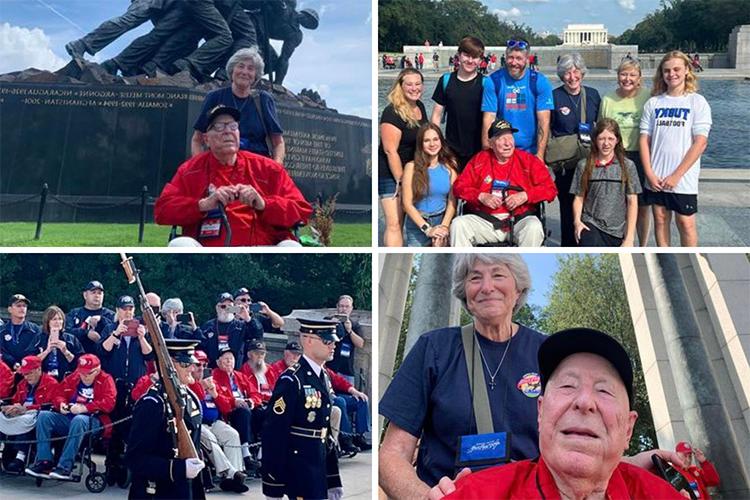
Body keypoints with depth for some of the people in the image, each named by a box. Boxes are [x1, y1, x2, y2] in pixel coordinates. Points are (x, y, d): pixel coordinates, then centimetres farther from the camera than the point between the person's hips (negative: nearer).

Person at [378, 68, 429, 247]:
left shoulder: (420, 107, 7)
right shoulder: (392, 112, -17)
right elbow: (390, 150, -19)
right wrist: (401, 180, -18)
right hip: (392, 174, -8)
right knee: (394, 224, -10)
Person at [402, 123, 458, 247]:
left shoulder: (449, 166, 3)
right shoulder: (412, 167, -4)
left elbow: (452, 200, -1)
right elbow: (407, 204, -7)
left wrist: (444, 225, -15)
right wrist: (427, 229, -14)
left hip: (442, 221, 1)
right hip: (418, 225, -1)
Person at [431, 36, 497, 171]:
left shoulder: (485, 83, -5)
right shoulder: (446, 80, 5)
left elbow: (488, 118, -10)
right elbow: (437, 114, 8)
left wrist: (486, 149, -14)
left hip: (477, 151, -2)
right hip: (451, 150, 2)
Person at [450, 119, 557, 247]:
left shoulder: (528, 160, 7)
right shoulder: (479, 160, 11)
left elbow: (550, 188, 3)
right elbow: (459, 186, 8)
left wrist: (525, 196, -12)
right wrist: (481, 197, -8)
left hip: (519, 220, -1)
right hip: (485, 221, 2)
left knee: (533, 228, -33)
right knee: (458, 224, -24)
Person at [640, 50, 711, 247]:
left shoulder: (697, 102, -3)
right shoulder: (653, 103, 6)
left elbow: (700, 143, -9)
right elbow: (644, 139, 4)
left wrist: (676, 175, -13)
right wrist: (649, 173, -8)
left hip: (683, 179, -3)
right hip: (655, 178, 3)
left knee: (686, 224, 1)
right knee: (660, 220, 10)